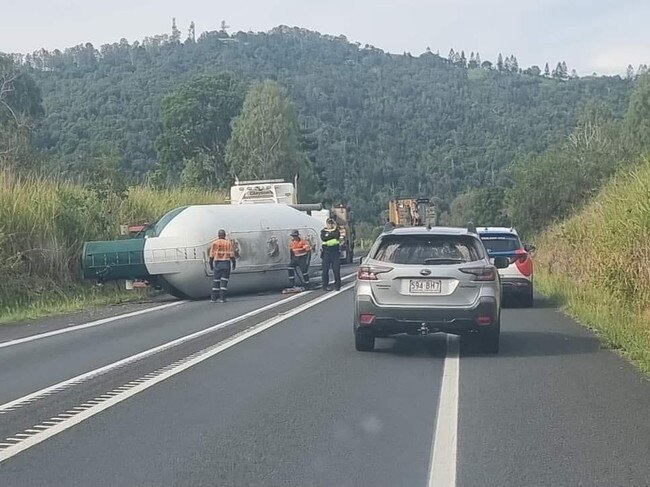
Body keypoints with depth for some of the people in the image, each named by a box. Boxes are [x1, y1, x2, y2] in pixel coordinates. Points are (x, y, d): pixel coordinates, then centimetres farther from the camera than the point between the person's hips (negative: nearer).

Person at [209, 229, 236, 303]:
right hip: (226, 263, -1)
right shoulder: (228, 243, 0)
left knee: (216, 281, 7)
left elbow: (212, 255, -1)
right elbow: (231, 255, -5)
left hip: (217, 263, 1)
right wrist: (234, 264, 1)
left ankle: (213, 298, 5)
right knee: (224, 281, 1)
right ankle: (222, 298, -5)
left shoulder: (214, 243, 2)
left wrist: (211, 265, 7)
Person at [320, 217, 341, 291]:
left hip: (335, 251, 1)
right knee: (325, 269, 0)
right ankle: (325, 285, 5)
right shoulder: (323, 231, 9)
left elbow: (337, 236, -9)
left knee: (336, 268, -2)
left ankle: (337, 284, 4)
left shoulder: (336, 230, 12)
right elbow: (323, 238, -10)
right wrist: (332, 236, -8)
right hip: (326, 252, -1)